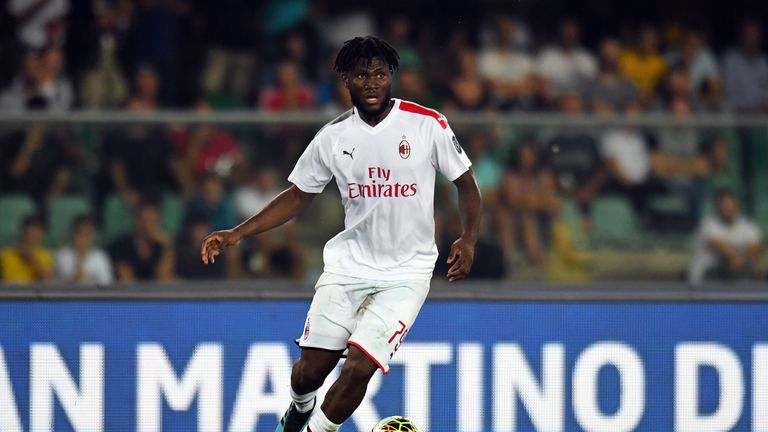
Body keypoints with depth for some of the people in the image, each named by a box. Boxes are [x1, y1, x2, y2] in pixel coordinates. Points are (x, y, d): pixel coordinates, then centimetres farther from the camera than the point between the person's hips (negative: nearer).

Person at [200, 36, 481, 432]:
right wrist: (238, 234, 3)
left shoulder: (428, 124, -7)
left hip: (406, 272, -2)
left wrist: (468, 239, -12)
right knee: (312, 367, -2)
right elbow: (298, 196, 11)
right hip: (349, 263, 2)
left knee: (360, 366, -18)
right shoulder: (333, 138, 1)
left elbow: (465, 183, 3)